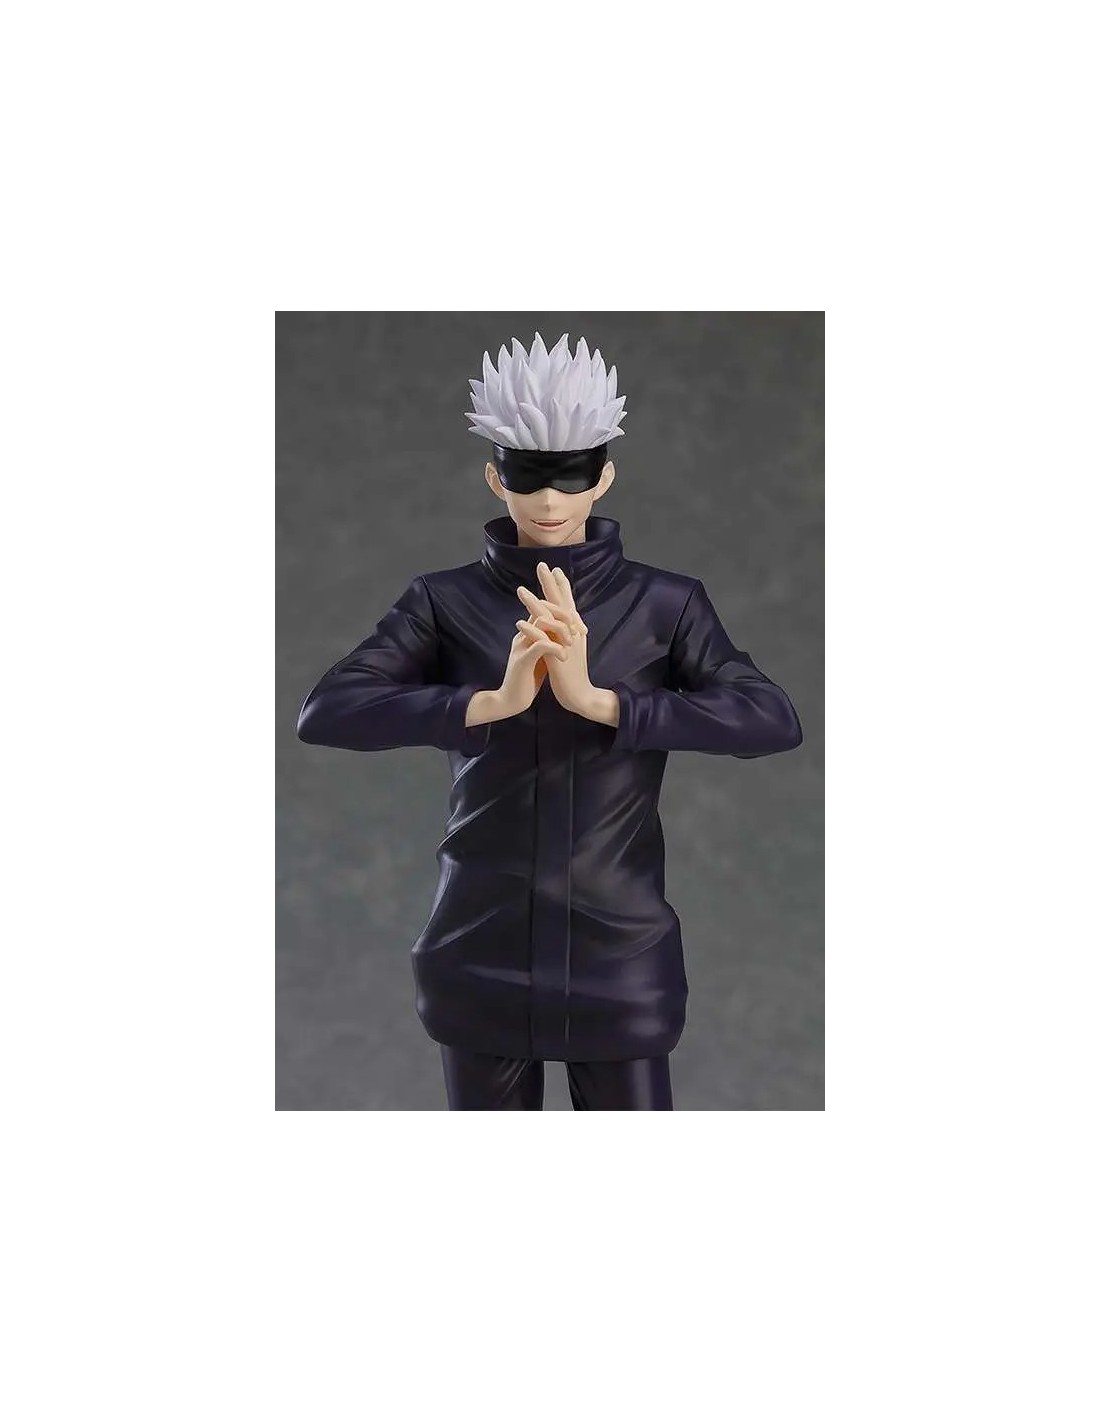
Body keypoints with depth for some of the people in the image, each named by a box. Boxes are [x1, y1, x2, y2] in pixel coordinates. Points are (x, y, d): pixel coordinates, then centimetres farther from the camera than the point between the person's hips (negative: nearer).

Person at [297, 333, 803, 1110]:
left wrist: (600, 700, -25)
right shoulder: (445, 601, -1)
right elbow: (326, 712, -13)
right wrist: (491, 701, -27)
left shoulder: (666, 603, -2)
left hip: (622, 951, -1)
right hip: (485, 954, 1)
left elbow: (776, 719, -15)